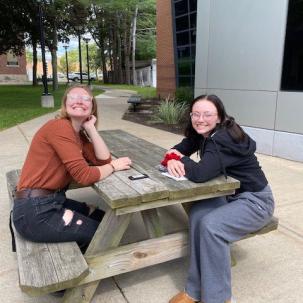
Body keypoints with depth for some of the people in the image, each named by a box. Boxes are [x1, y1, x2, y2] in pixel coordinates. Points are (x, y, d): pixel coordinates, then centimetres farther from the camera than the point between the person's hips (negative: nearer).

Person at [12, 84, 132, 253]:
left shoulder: (80, 134, 12)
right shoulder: (59, 127, -17)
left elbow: (104, 160, -1)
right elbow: (84, 175, -22)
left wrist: (90, 128, -3)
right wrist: (114, 166, -6)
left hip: (53, 201, 9)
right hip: (35, 211, -9)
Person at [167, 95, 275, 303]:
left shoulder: (224, 140, -28)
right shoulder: (202, 133, 0)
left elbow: (200, 174, -38)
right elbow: (179, 149, 4)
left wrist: (181, 160, -17)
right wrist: (173, 159, -21)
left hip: (255, 200, -7)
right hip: (229, 195, 8)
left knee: (211, 225, -29)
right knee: (198, 214, -20)